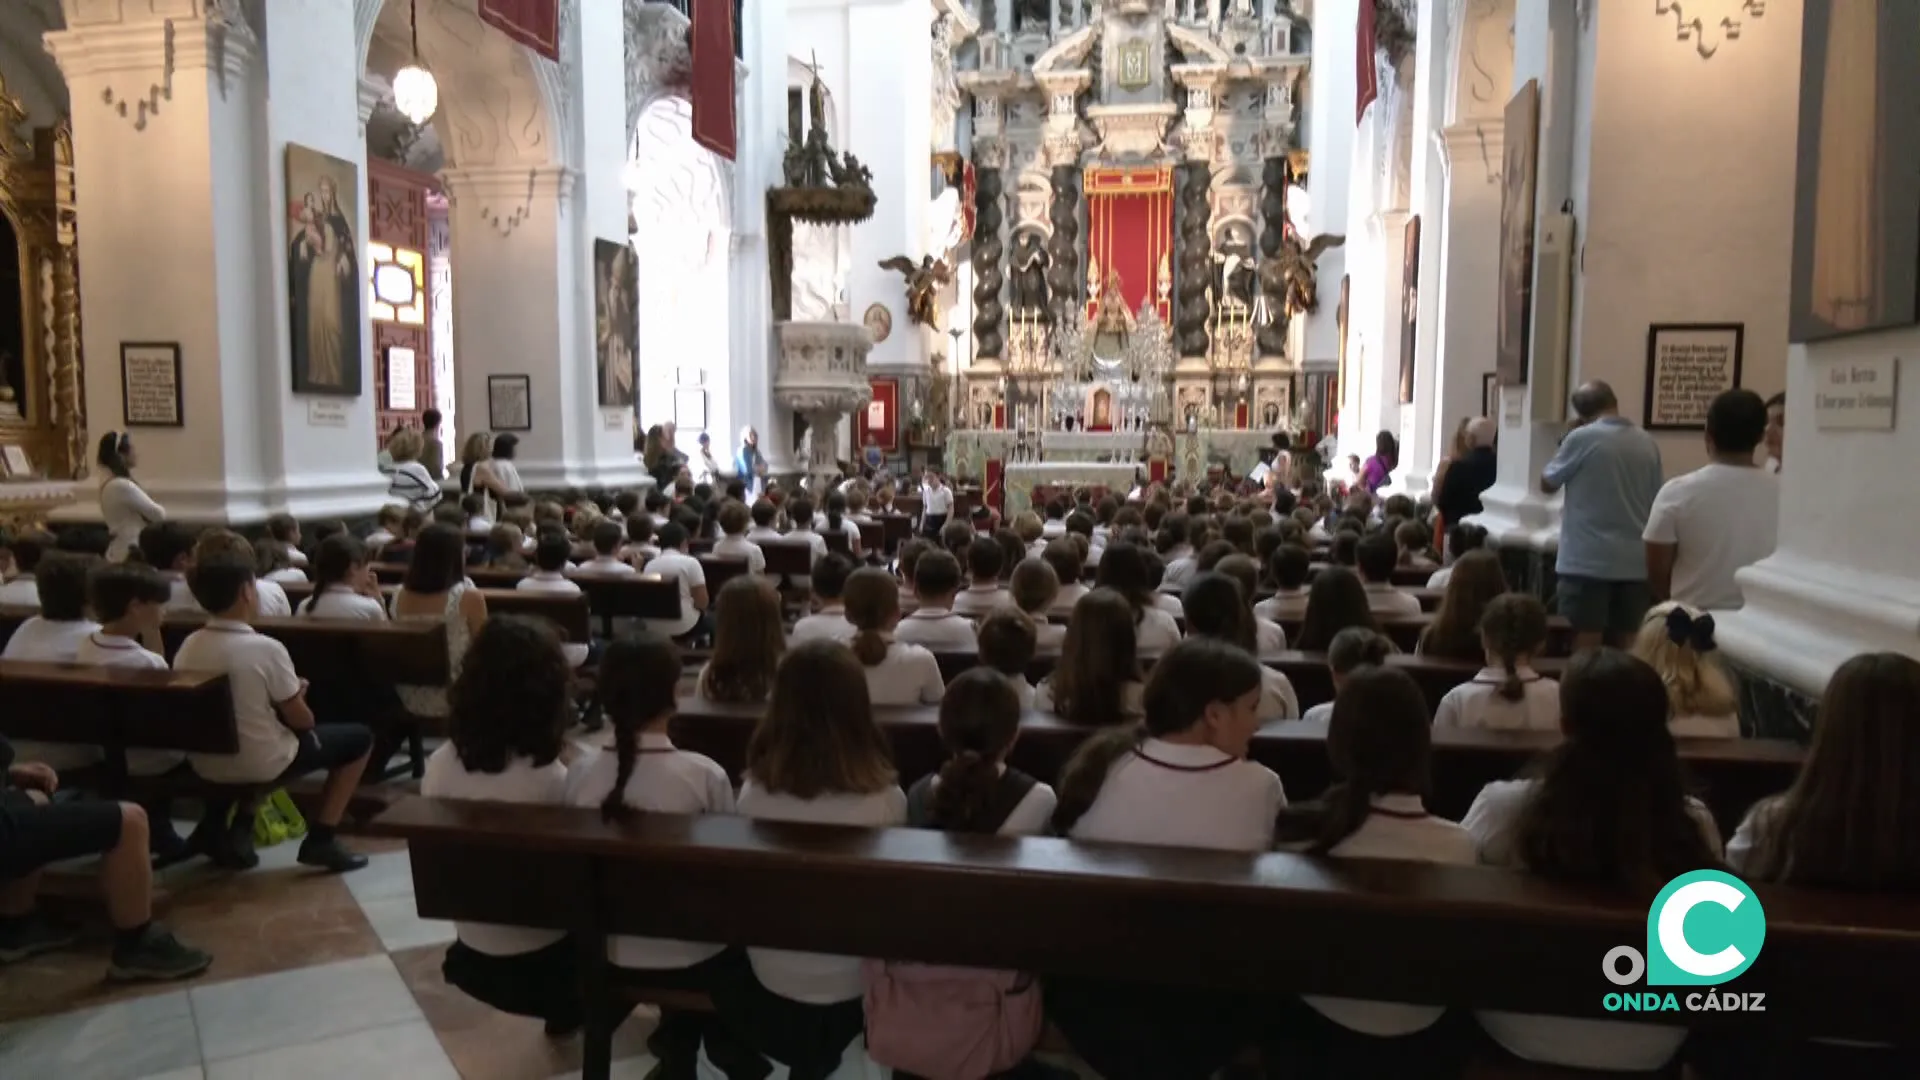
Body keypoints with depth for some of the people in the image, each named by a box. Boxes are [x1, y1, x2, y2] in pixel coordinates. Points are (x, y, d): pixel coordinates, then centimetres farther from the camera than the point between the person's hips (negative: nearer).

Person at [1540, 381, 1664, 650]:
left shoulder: (1582, 438, -8)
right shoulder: (1648, 443, 7)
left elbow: (1547, 483, 4)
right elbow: (1654, 502, 14)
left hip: (1587, 561, -5)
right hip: (1635, 562, 5)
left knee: (1586, 645, -1)